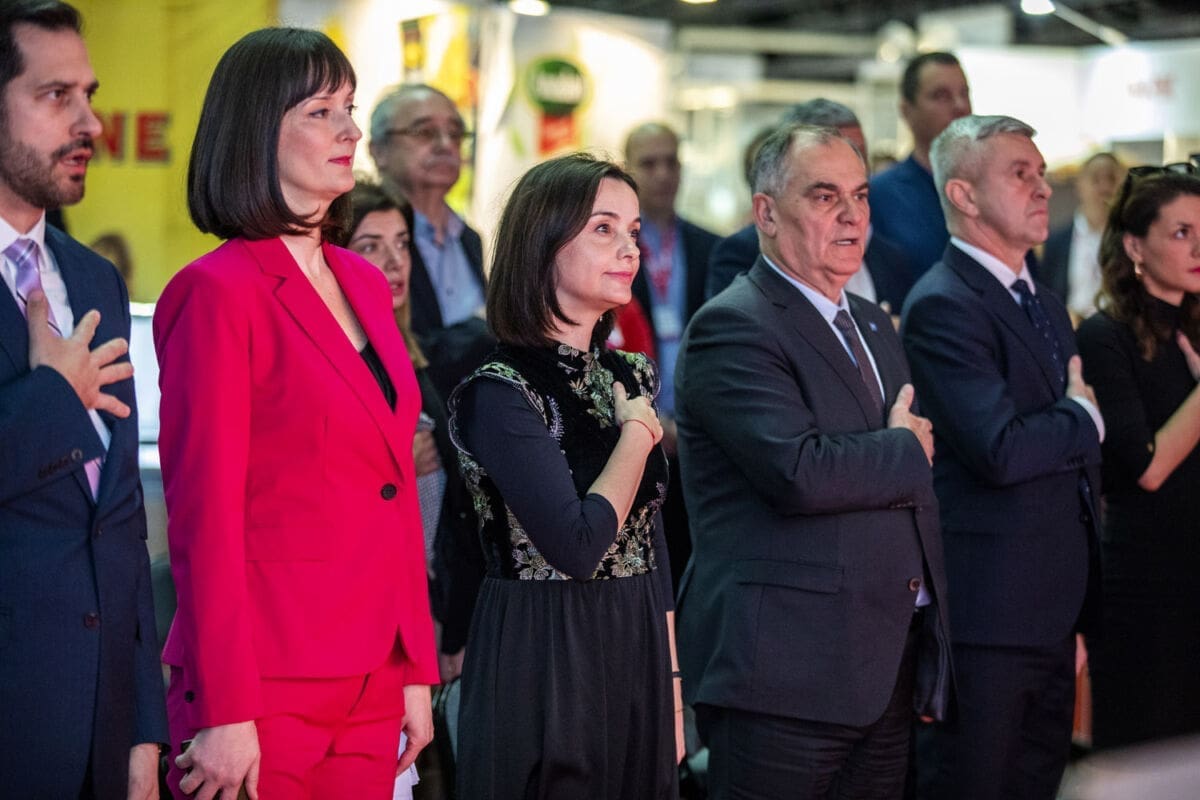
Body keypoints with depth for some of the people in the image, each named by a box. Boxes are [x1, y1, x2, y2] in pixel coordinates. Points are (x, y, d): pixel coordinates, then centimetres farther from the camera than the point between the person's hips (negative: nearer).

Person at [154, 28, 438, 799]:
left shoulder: (364, 284, 12)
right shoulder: (217, 292, -11)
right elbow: (205, 514, -13)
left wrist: (416, 667, 12)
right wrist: (225, 712, -15)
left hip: (372, 679, 7)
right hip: (269, 689, -7)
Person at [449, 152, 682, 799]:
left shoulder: (631, 378, 9)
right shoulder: (501, 391, -14)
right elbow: (576, 546, -23)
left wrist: (671, 689, 11)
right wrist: (638, 433, -10)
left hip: (637, 660, 7)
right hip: (543, 667, -7)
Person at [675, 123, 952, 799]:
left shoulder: (873, 325, 18)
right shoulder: (733, 327, -11)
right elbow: (798, 473, -25)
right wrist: (903, 450, -7)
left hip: (889, 667, 8)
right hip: (786, 667, -8)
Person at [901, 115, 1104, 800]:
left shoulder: (1047, 306, 16)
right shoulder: (942, 306, -13)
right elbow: (1001, 450, -26)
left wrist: (1079, 615, 19)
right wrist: (1083, 419, -6)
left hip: (1054, 616, 9)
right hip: (986, 614, -8)